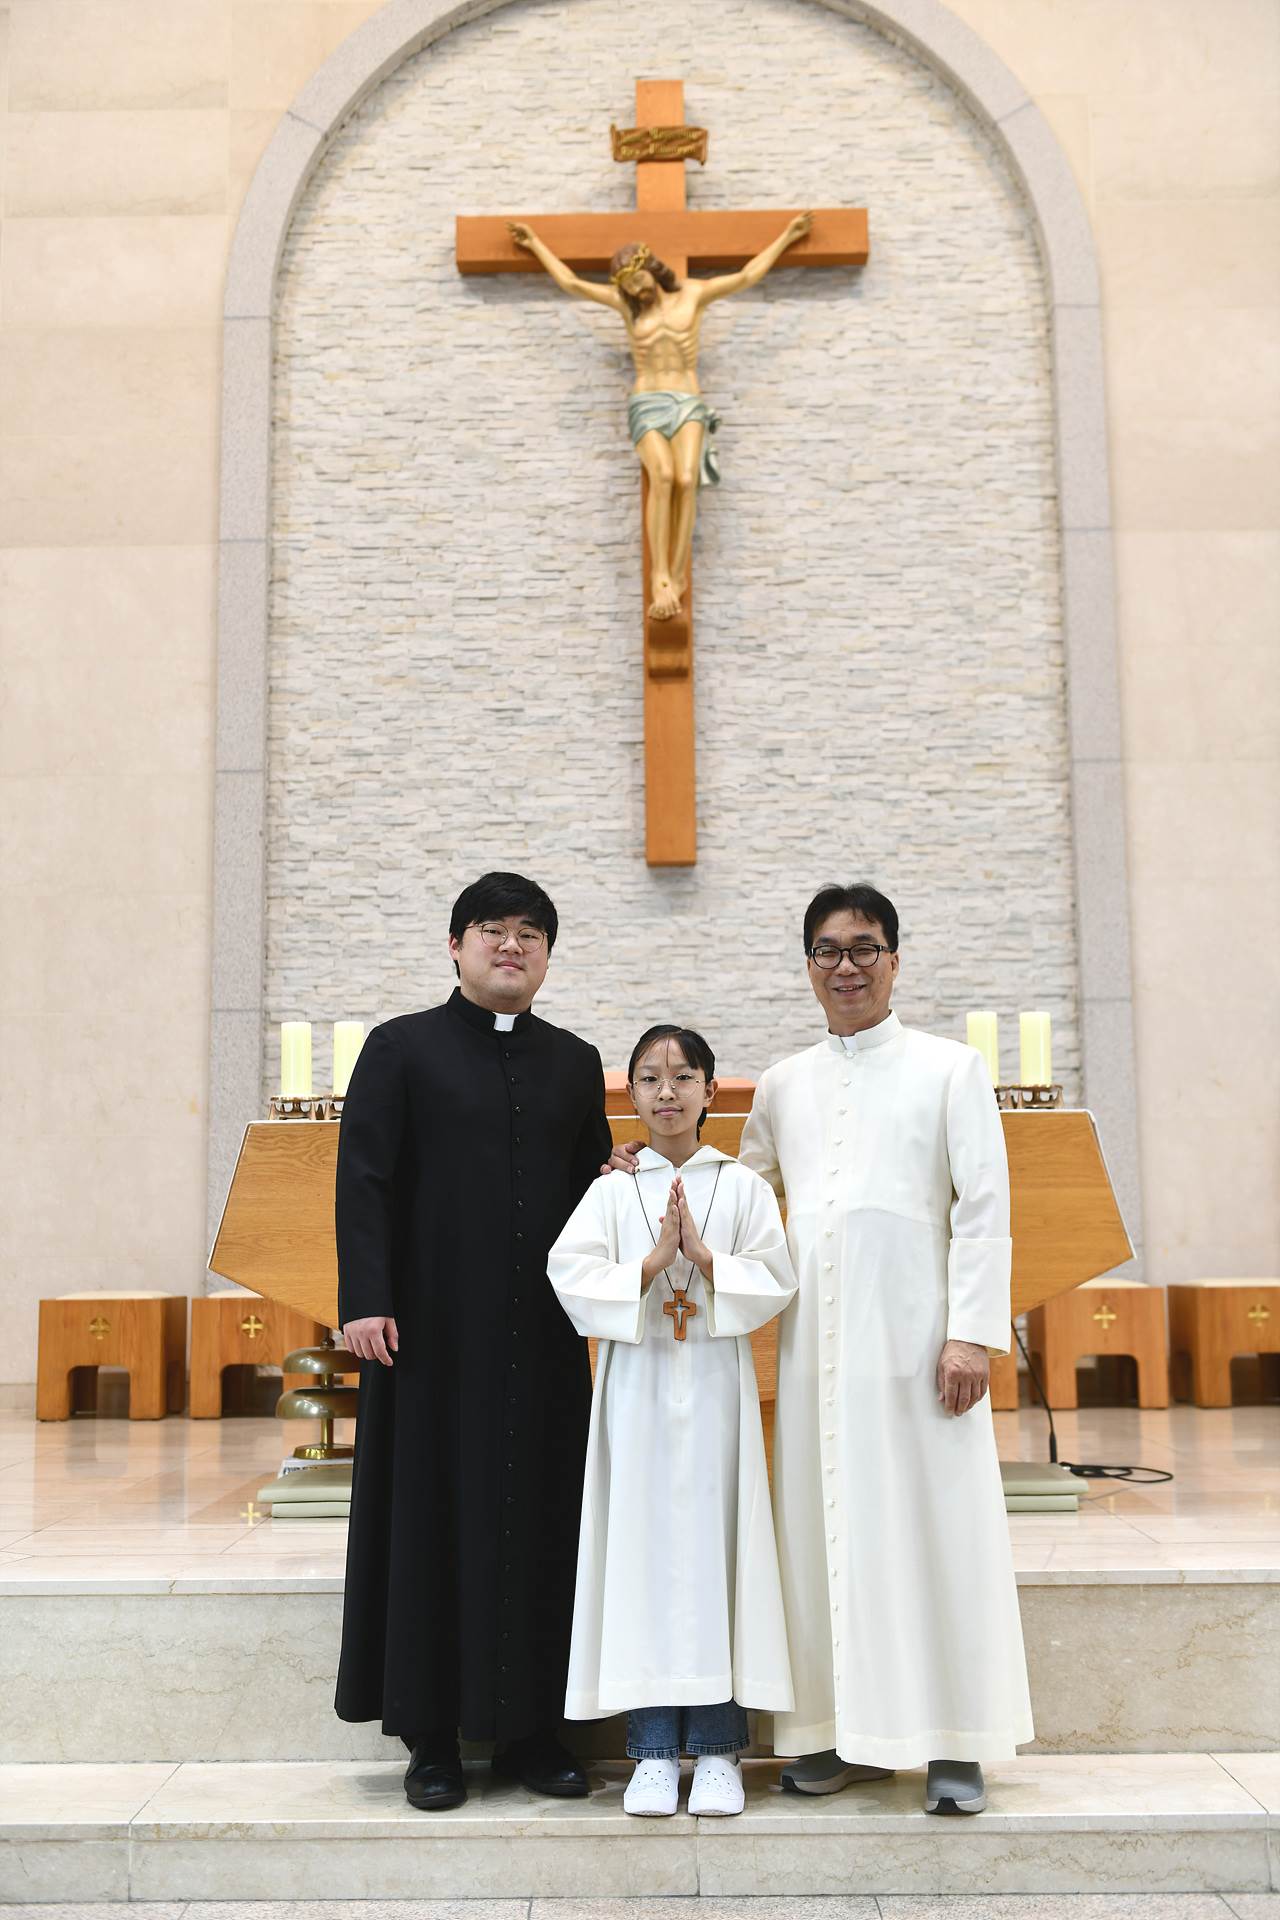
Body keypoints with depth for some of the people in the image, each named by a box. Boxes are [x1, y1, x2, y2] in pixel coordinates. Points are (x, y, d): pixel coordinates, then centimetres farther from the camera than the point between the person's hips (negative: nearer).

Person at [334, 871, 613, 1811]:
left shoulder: (575, 1062, 12)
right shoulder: (401, 1048, 2)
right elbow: (364, 1179, -5)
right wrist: (366, 1300, -13)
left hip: (542, 1333, 3)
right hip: (435, 1327, -3)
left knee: (540, 1519, 6)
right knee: (433, 1516, 3)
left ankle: (532, 1726, 19)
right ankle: (433, 1736, 14)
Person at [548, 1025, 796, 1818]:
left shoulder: (742, 1186, 5)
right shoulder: (611, 1192, 6)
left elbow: (774, 1281, -3)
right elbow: (572, 1277, -6)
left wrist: (704, 1257, -15)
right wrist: (653, 1261, -16)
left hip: (716, 1389, 0)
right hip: (637, 1387, 1)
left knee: (715, 1548, 0)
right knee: (643, 1551, 1)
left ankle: (718, 1749, 10)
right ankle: (654, 1750, 10)